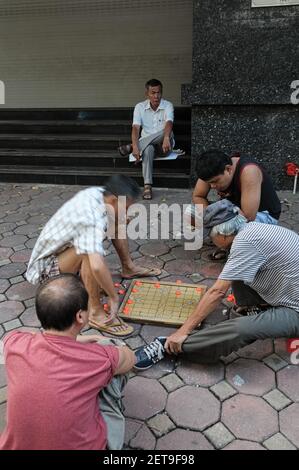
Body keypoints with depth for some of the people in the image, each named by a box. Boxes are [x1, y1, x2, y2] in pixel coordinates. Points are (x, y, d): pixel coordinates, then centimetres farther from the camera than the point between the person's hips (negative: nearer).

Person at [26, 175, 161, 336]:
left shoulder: (97, 193, -12)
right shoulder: (92, 220, -37)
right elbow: (97, 266, -49)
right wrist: (114, 298, -37)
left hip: (61, 250, 9)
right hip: (47, 268, -9)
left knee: (114, 220, 4)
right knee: (89, 250, -39)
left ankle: (128, 268, 18)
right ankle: (96, 312, -28)